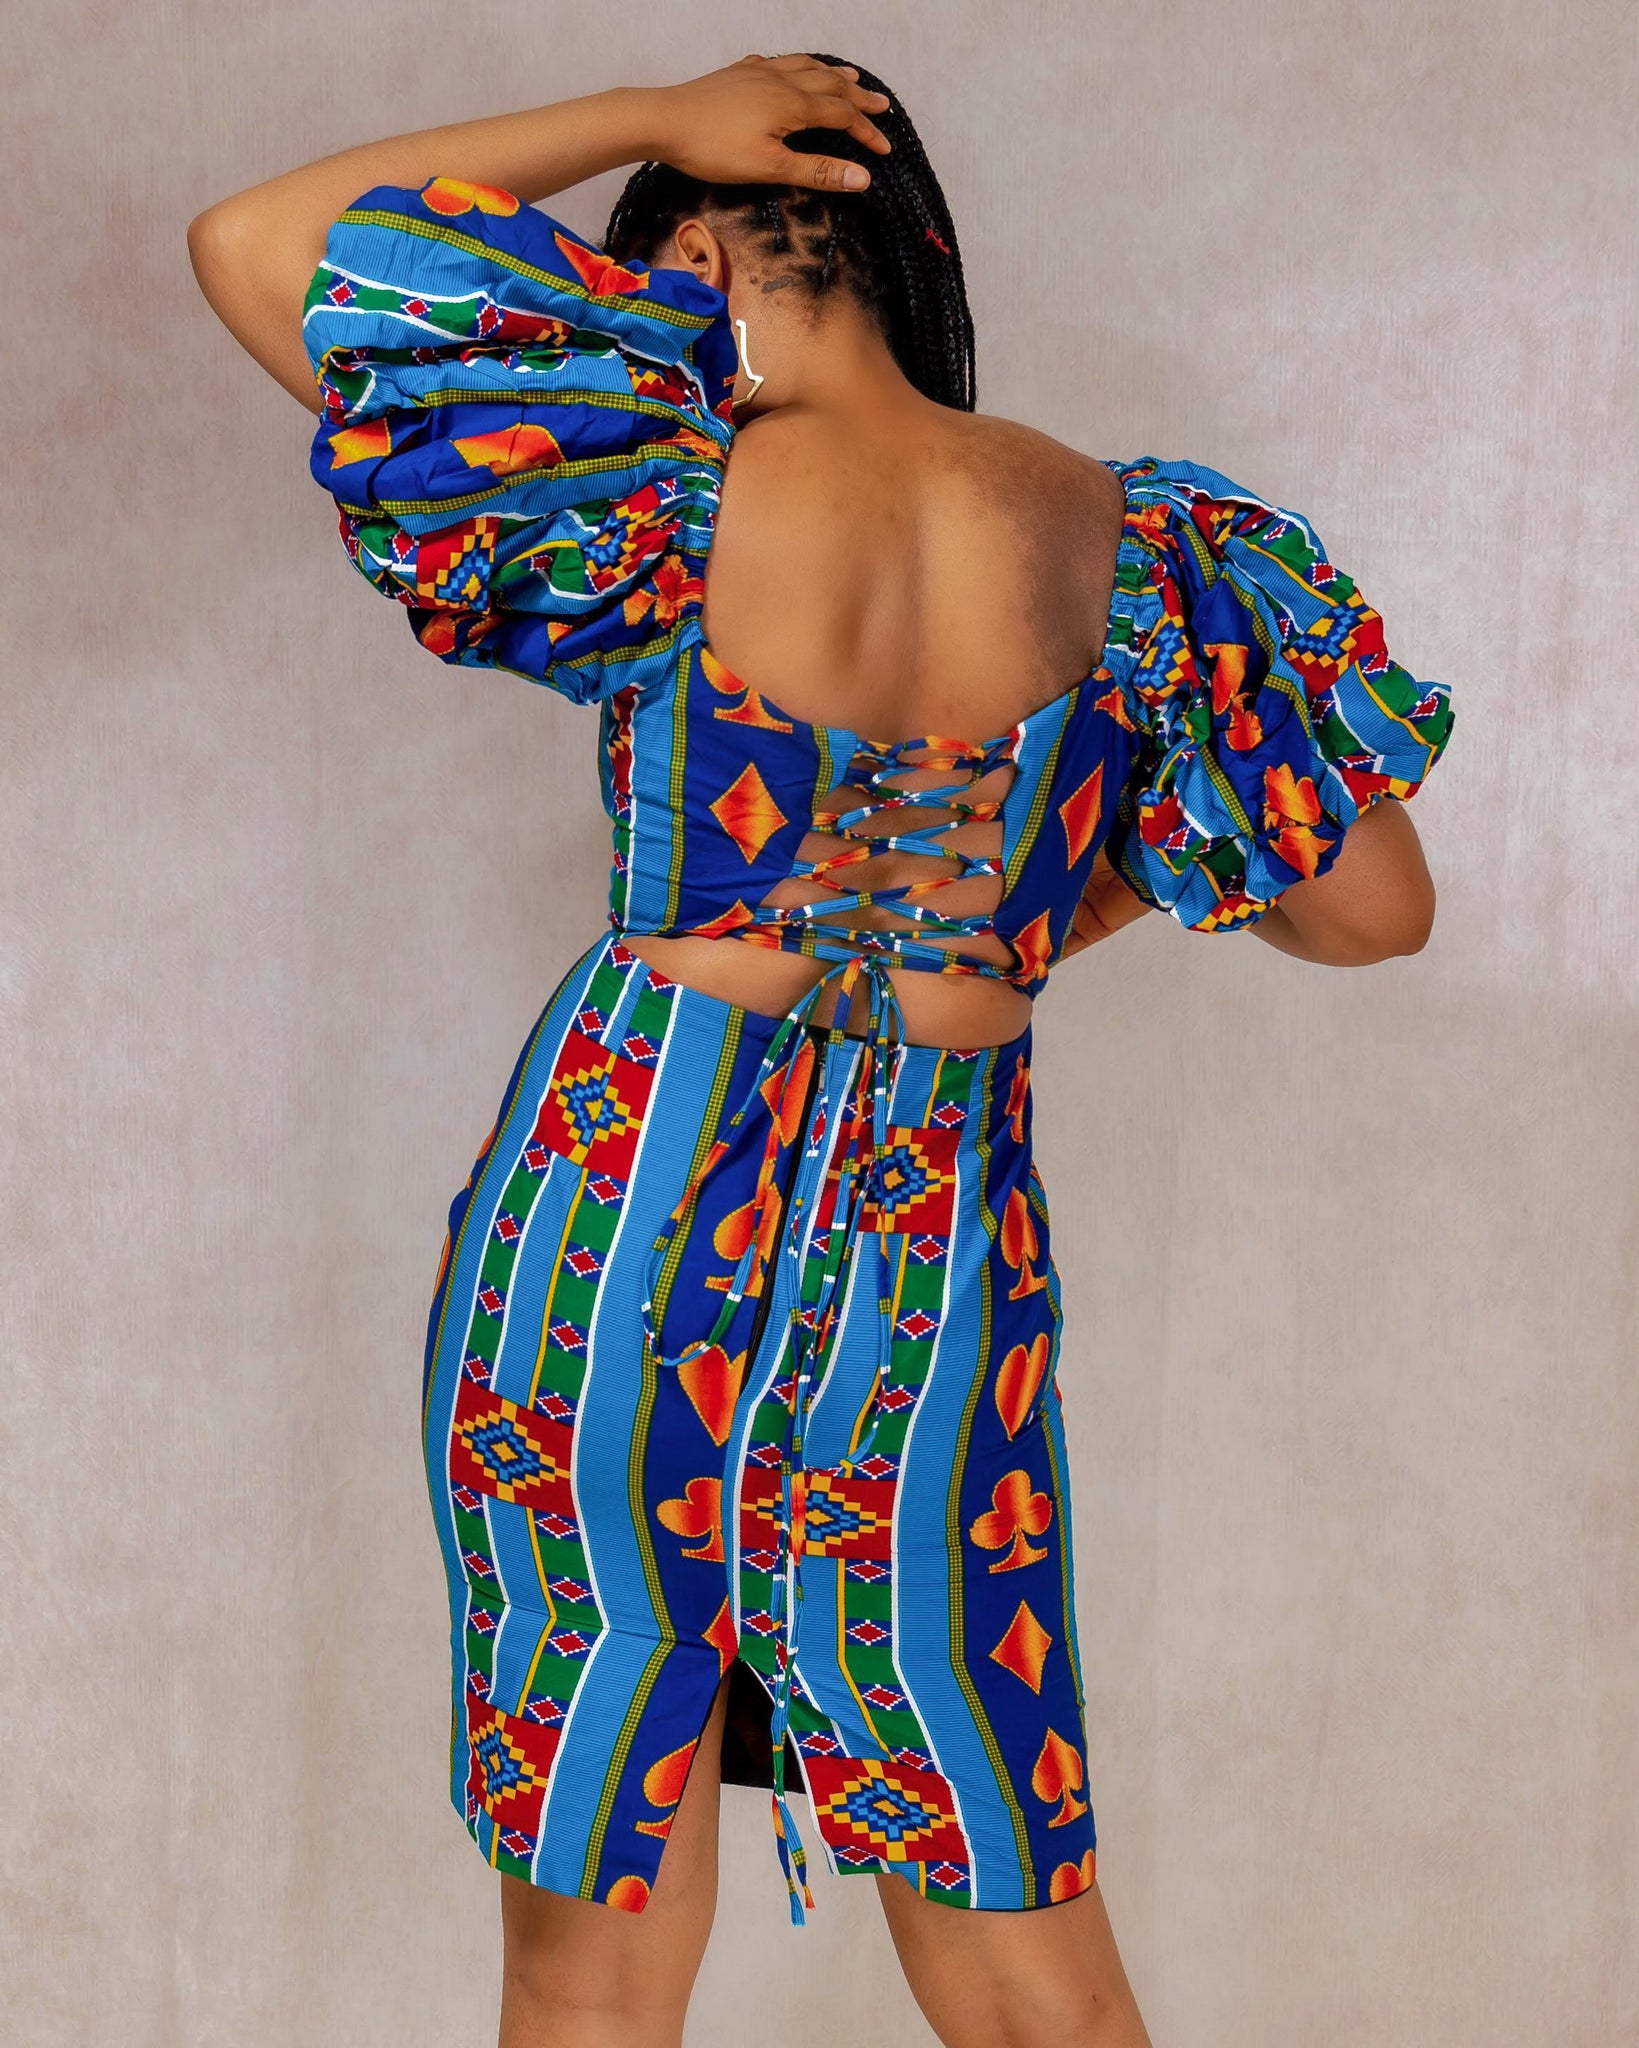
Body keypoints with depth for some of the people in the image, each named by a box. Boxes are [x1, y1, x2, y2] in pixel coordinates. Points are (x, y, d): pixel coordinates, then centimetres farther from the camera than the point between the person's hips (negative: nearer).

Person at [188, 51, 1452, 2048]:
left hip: (619, 1212, -2)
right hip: (938, 1276, 2)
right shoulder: (1125, 543, -3)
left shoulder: (668, 504, -11)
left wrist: (646, 117, 1)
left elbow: (250, 246, -2)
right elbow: (1376, 907, 5)